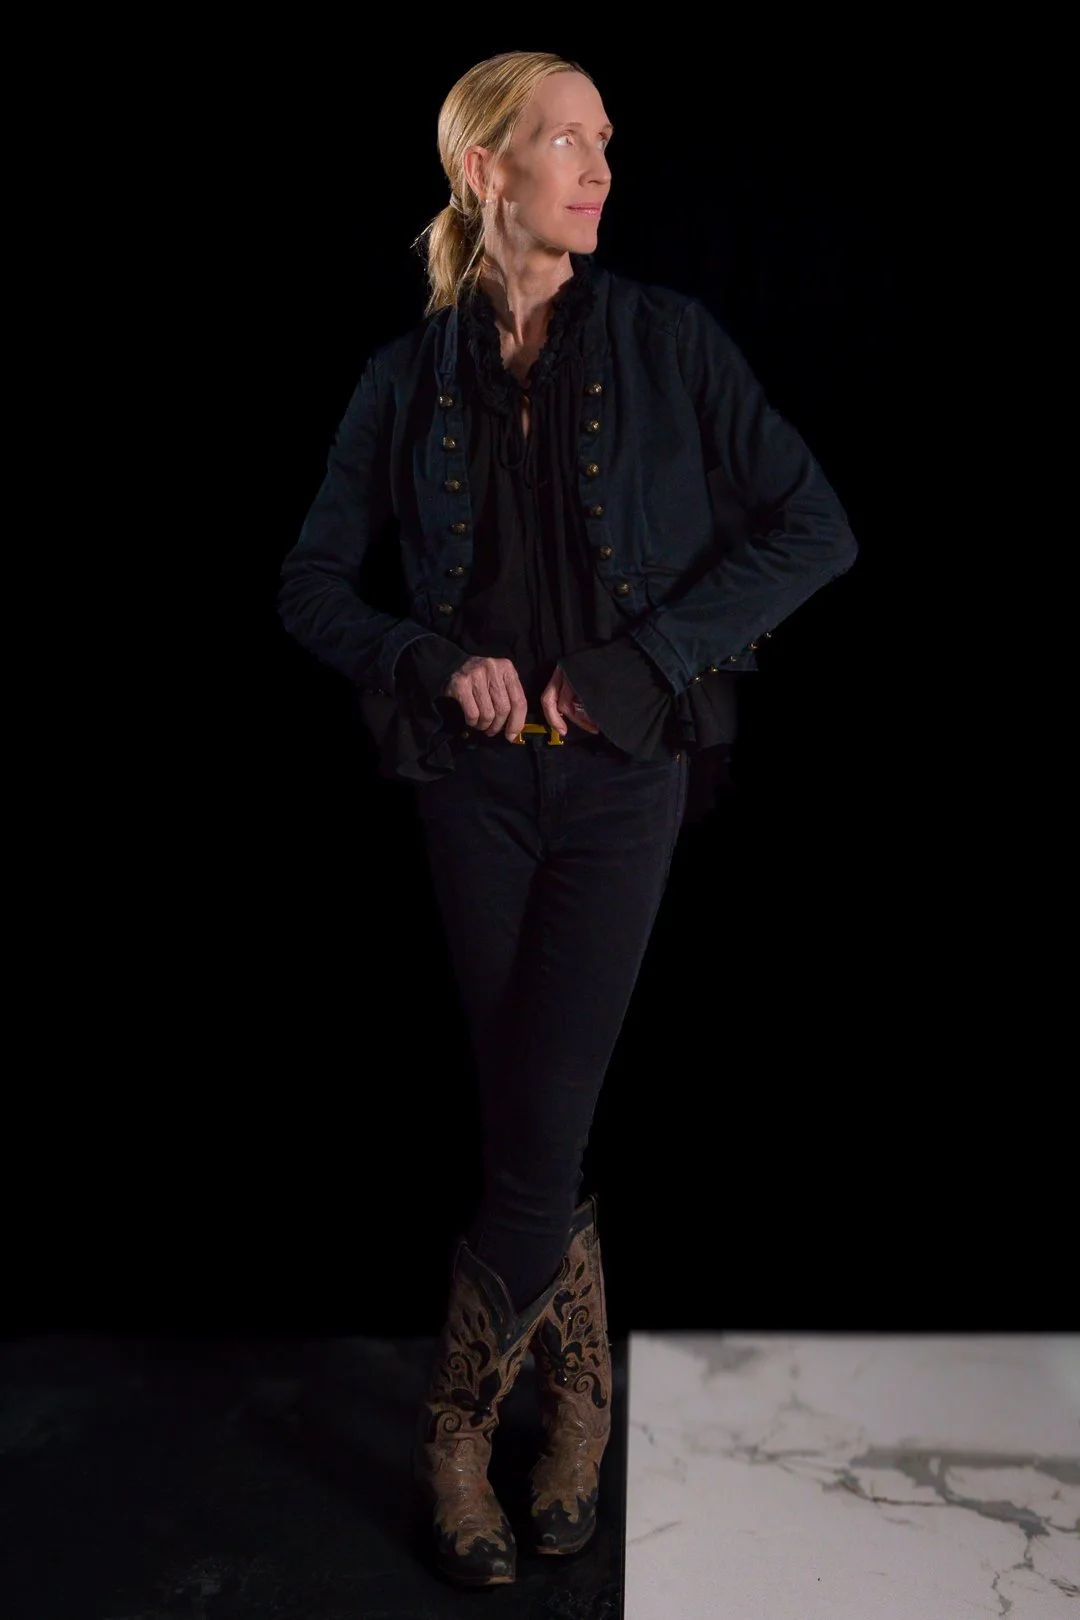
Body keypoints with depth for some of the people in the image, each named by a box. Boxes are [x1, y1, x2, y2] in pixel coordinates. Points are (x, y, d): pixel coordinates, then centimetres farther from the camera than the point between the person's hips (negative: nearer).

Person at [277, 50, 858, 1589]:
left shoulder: (666, 340, 0)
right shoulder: (411, 377, 5)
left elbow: (815, 526, -4)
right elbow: (312, 584, 8)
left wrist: (646, 657, -11)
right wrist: (431, 659, -10)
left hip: (623, 775, -1)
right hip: (476, 780, 2)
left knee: (539, 1133, -6)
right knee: (522, 1127, 7)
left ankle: (455, 1427, 17)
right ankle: (580, 1393, 29)